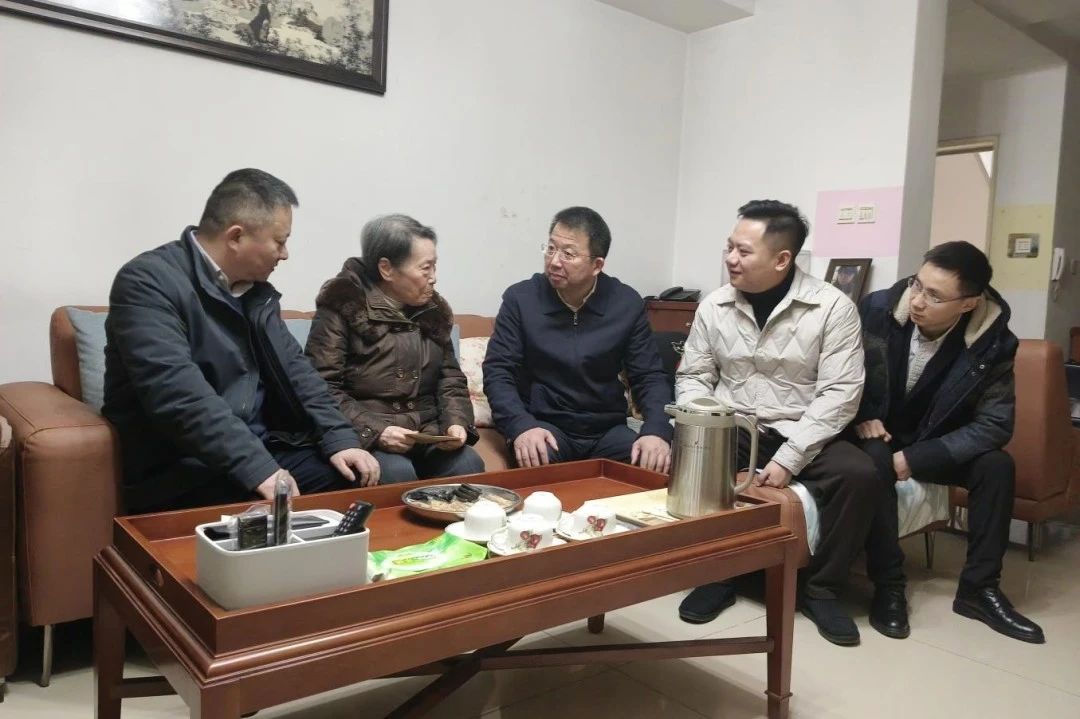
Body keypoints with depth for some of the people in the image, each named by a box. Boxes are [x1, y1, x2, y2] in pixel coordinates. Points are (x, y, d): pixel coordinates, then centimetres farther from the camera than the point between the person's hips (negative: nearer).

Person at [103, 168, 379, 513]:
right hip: (182, 469, -6)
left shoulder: (257, 289, 10)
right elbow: (180, 394, -26)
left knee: (360, 479, -12)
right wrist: (259, 470, -33)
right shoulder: (148, 281, -14)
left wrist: (339, 440, -8)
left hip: (263, 449, 7)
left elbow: (293, 367, 8)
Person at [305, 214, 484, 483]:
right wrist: (374, 431, -23)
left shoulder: (432, 308, 12)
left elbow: (450, 376, 14)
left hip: (428, 433, 5)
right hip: (365, 438, -5)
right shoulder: (342, 306, -6)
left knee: (468, 464, -22)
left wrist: (456, 421, -6)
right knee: (397, 472, -33)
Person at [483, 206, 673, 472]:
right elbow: (498, 371, -7)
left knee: (658, 465, -22)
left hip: (608, 429, 2)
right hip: (544, 425, -2)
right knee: (537, 462, -35)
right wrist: (520, 426, -26)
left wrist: (657, 430, -19)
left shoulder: (627, 304, -1)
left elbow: (648, 376, 1)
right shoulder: (520, 298, -5)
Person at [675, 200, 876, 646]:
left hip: (802, 435, -1)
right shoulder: (713, 307, 0)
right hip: (733, 431, 2)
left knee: (859, 474, -29)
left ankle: (819, 589, -3)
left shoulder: (833, 308, -10)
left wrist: (788, 458, -23)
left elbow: (839, 394, -14)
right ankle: (716, 574, -3)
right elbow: (693, 379, 5)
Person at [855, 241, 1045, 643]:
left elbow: (995, 424, -18)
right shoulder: (877, 309, -20)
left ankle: (978, 587, -5)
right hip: (874, 436, -2)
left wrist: (914, 459, -25)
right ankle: (888, 586, -21)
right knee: (874, 462, -33)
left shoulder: (993, 342, -18)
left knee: (997, 465, -21)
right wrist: (860, 417, -20)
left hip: (930, 443, 2)